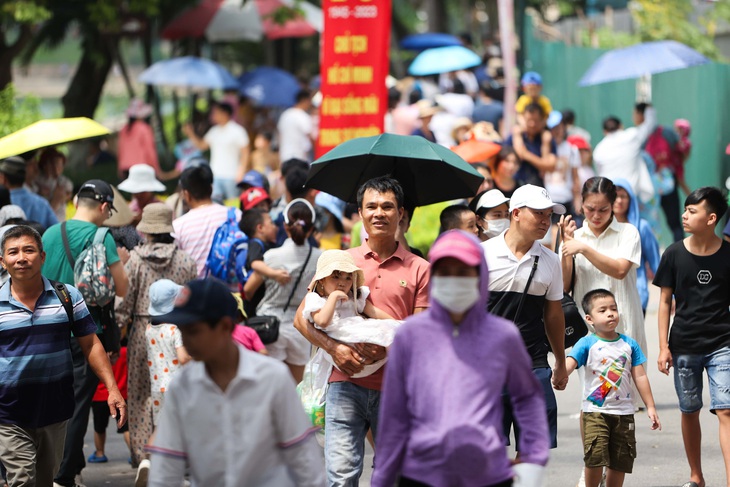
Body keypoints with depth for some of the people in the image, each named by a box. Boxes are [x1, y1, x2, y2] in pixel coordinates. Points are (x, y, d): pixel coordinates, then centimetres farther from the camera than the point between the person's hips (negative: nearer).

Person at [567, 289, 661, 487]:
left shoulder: (629, 344, 6)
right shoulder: (587, 344, -5)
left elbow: (640, 376, 9)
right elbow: (570, 363, -21)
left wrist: (650, 407, 8)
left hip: (623, 412, 4)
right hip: (594, 411, -4)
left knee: (621, 460, 8)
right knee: (595, 456, -17)